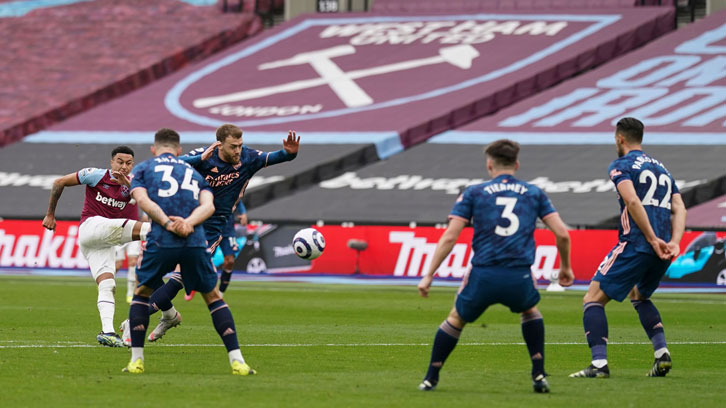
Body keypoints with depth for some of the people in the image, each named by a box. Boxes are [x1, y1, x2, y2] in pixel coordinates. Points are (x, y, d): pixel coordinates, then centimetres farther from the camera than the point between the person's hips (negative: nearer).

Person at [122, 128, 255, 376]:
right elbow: (208, 205, 8)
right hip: (195, 242, 2)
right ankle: (237, 361, 7)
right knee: (213, 297, 16)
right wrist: (188, 223, -8)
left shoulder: (143, 169, 20)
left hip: (160, 242, -2)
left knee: (141, 293, 20)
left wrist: (167, 223, -10)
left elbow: (142, 199, -1)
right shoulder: (193, 172, 27)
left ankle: (136, 360, 13)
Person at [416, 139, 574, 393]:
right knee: (530, 311, 32)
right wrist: (565, 268, 26)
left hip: (483, 276, -1)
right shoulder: (534, 194, 14)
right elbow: (562, 234, 9)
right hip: (519, 278, 1)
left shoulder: (473, 193, 9)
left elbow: (449, 237, 2)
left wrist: (429, 276, 6)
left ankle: (430, 379, 25)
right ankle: (539, 376, 21)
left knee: (456, 319, 24)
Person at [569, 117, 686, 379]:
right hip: (662, 253, 7)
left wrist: (653, 239, -17)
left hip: (634, 245, -7)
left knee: (593, 299, -2)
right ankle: (662, 354, 15)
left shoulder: (621, 165, 1)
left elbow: (633, 202, -17)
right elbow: (679, 208, 11)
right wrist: (674, 242, -3)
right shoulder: (661, 169, 23)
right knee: (638, 295, 32)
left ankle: (599, 364, -17)